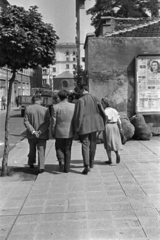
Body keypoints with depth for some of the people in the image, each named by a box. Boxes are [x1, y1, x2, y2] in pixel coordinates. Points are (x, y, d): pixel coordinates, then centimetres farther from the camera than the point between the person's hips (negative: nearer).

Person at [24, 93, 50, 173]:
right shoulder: (45, 110, -10)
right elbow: (47, 123, -13)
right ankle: (41, 167, 3)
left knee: (32, 149, 23)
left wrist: (33, 131, -13)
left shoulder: (28, 108, -7)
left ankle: (31, 163, 41)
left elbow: (26, 122, -10)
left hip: (31, 135, 2)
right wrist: (40, 132, -14)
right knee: (41, 150, 7)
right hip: (42, 135, -2)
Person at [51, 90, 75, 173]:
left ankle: (61, 161, -5)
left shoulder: (55, 107, -9)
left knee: (59, 148, 18)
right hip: (70, 132, 2)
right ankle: (67, 168, 17)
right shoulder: (73, 106, -4)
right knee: (68, 150, 14)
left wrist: (53, 132, 5)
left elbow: (53, 121, -7)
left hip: (59, 133, -2)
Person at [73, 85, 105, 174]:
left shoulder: (80, 101, -12)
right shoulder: (95, 99, 4)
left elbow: (78, 116, -16)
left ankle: (87, 166, -10)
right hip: (94, 124, 5)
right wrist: (102, 124, 13)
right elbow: (102, 112, 4)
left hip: (84, 125, -5)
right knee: (92, 143, 19)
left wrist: (76, 128, -10)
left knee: (85, 145, -1)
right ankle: (91, 162, 33)